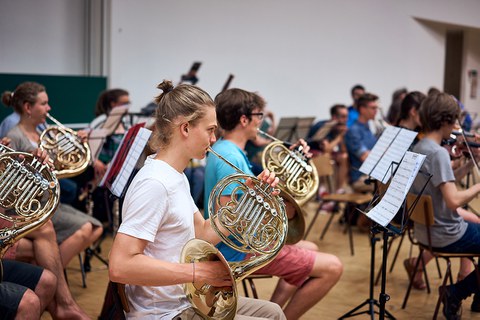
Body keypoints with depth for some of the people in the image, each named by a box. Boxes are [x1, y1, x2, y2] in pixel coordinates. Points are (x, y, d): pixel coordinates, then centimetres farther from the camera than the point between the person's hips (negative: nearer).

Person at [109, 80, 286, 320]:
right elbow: (120, 266, -30)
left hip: (185, 299, 10)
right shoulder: (154, 183, -24)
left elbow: (203, 234, 11)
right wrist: (198, 273, -27)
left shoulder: (177, 176, 7)